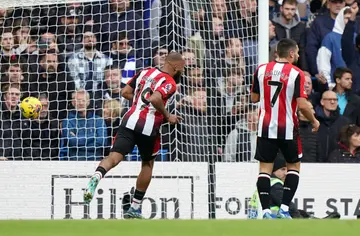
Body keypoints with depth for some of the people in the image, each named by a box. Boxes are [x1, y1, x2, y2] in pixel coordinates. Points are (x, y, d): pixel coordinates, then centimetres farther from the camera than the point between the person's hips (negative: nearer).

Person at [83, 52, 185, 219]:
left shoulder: (145, 72, 16)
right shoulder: (170, 83, -4)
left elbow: (125, 92, 17)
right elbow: (155, 99, -22)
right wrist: (167, 116, -8)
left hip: (130, 121, 4)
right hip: (149, 127, -4)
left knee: (114, 157, -9)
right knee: (147, 164, 19)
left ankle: (96, 177, -44)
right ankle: (135, 208, 21)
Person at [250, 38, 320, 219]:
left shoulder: (262, 70, 2)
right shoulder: (296, 74, -9)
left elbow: (254, 98, 11)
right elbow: (302, 105, -13)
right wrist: (314, 121, 3)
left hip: (266, 127, 3)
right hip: (287, 129, -3)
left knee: (265, 167, 5)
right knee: (293, 166, 13)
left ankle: (266, 210, -7)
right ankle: (284, 208, 1)